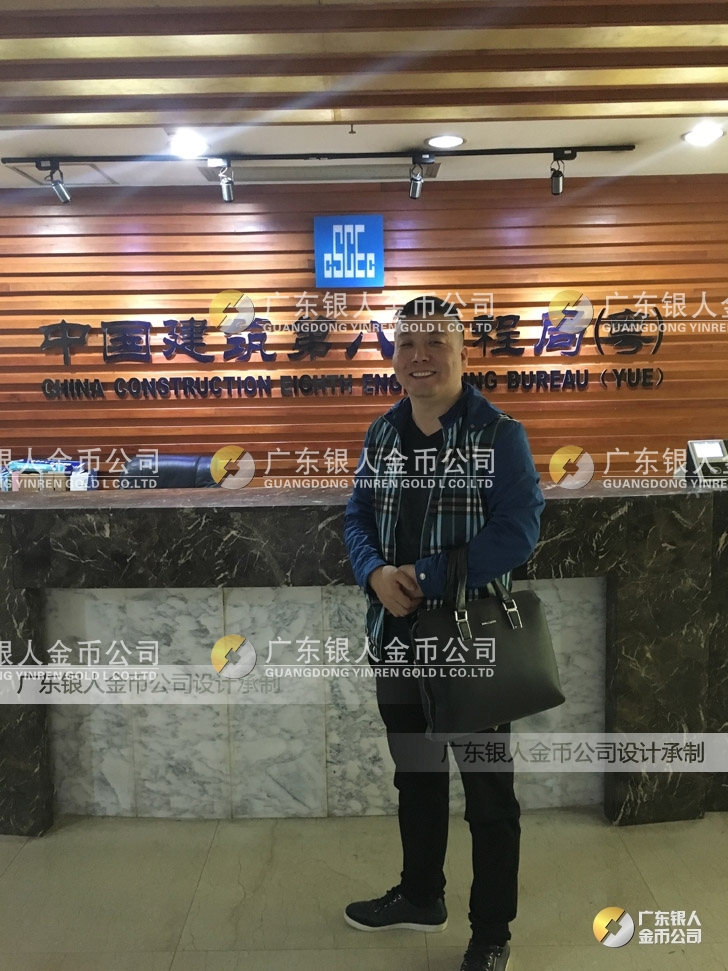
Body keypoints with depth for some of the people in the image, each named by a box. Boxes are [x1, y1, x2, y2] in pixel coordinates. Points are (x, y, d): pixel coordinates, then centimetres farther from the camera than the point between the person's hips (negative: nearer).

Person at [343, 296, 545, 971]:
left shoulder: (499, 434, -12)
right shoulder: (382, 434, 5)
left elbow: (517, 532, -20)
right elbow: (358, 519, 6)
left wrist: (426, 578, -22)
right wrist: (376, 574, -15)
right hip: (397, 636, 6)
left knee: (487, 788, 10)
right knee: (414, 773, 23)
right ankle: (421, 895, 46)